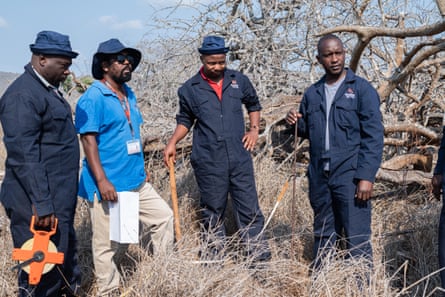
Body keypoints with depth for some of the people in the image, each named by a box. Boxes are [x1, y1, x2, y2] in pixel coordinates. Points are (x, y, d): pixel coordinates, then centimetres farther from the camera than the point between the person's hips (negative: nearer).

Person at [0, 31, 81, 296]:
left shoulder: (49, 89, 14)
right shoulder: (22, 95, -16)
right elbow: (23, 155, -22)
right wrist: (42, 204, -24)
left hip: (60, 200, 10)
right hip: (39, 205, -10)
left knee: (66, 258, 19)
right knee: (42, 275, -1)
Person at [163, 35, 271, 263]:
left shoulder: (239, 81, 6)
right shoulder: (190, 89, 2)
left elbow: (253, 104, 22)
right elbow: (185, 120, 13)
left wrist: (254, 128, 8)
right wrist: (173, 143, -1)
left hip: (239, 158, 1)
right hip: (208, 162, -1)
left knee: (249, 210, 3)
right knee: (212, 212, 10)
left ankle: (260, 258, 11)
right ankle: (214, 258, 22)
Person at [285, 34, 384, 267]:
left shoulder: (362, 89, -3)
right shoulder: (312, 93, 11)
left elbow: (373, 136, -8)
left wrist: (366, 177, -16)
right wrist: (295, 122, -1)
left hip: (350, 177, -5)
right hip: (319, 177, 5)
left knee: (357, 240, -4)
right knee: (322, 237, 15)